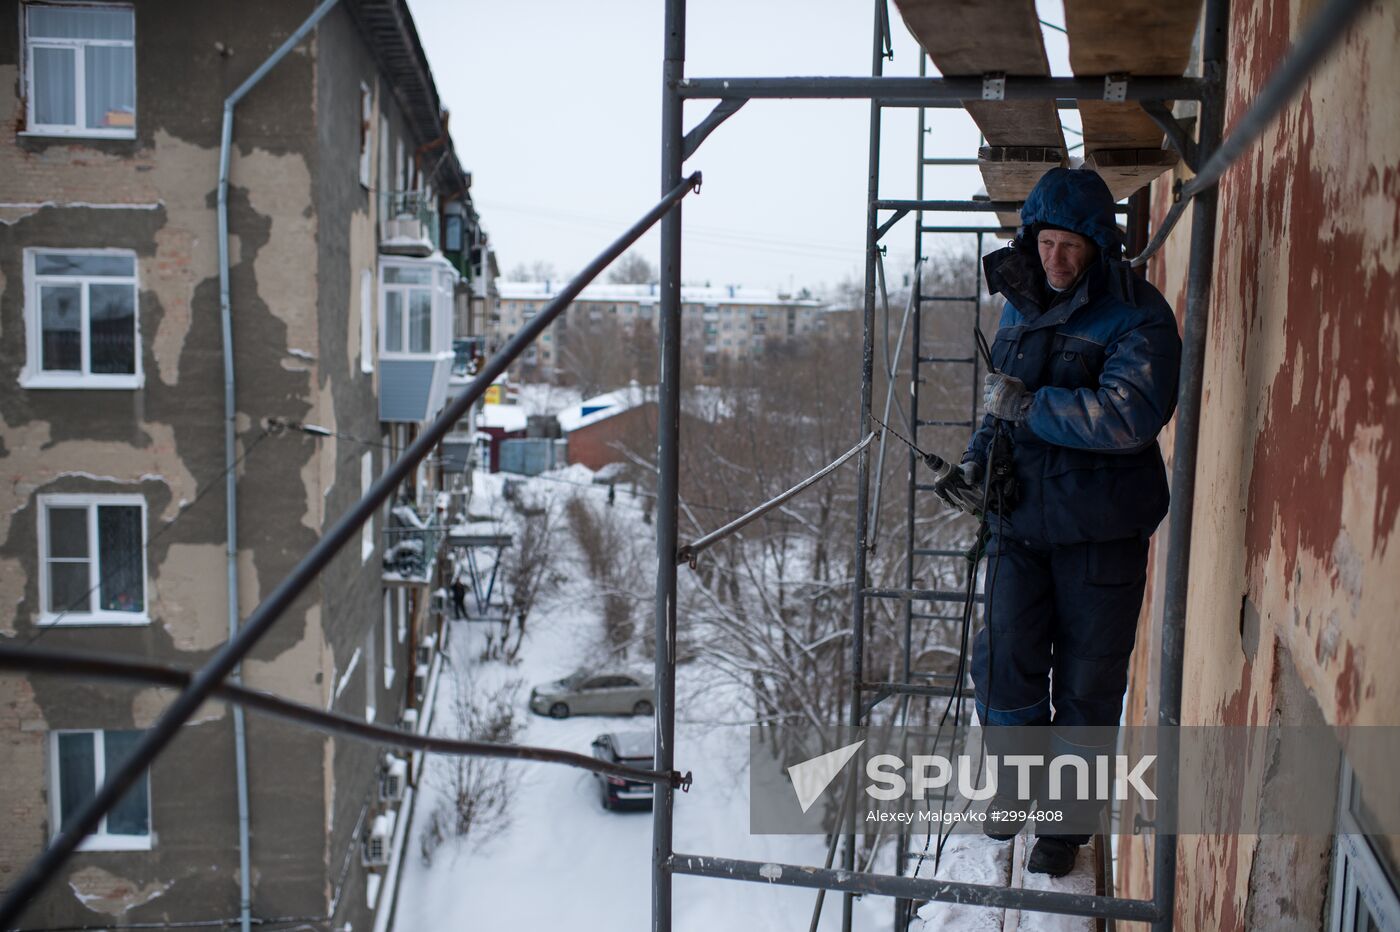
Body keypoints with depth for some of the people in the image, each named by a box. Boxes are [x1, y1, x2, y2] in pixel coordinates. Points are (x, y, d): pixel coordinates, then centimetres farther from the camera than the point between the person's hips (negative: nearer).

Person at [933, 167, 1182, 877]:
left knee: (1087, 682, 8)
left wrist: (1026, 404, -22)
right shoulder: (1021, 306, 8)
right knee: (1004, 661, -1)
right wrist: (980, 456, 3)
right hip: (1021, 518, 4)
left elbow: (1128, 415, -26)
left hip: (1100, 530, -4)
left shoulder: (1138, 316, -11)